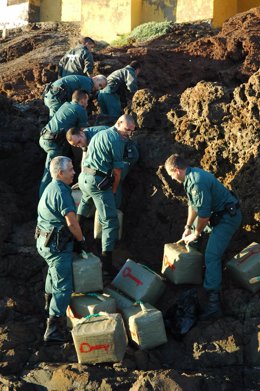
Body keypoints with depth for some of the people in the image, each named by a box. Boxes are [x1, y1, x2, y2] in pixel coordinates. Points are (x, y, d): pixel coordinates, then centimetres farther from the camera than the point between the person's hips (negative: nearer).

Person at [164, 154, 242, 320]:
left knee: (212, 255, -20)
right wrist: (188, 227, 15)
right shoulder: (192, 175, 5)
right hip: (219, 212, 11)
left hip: (228, 217, -11)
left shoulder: (197, 183, -28)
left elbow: (204, 214, -23)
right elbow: (193, 204, 16)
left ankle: (214, 303, -26)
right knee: (195, 224, 32)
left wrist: (196, 234, -8)